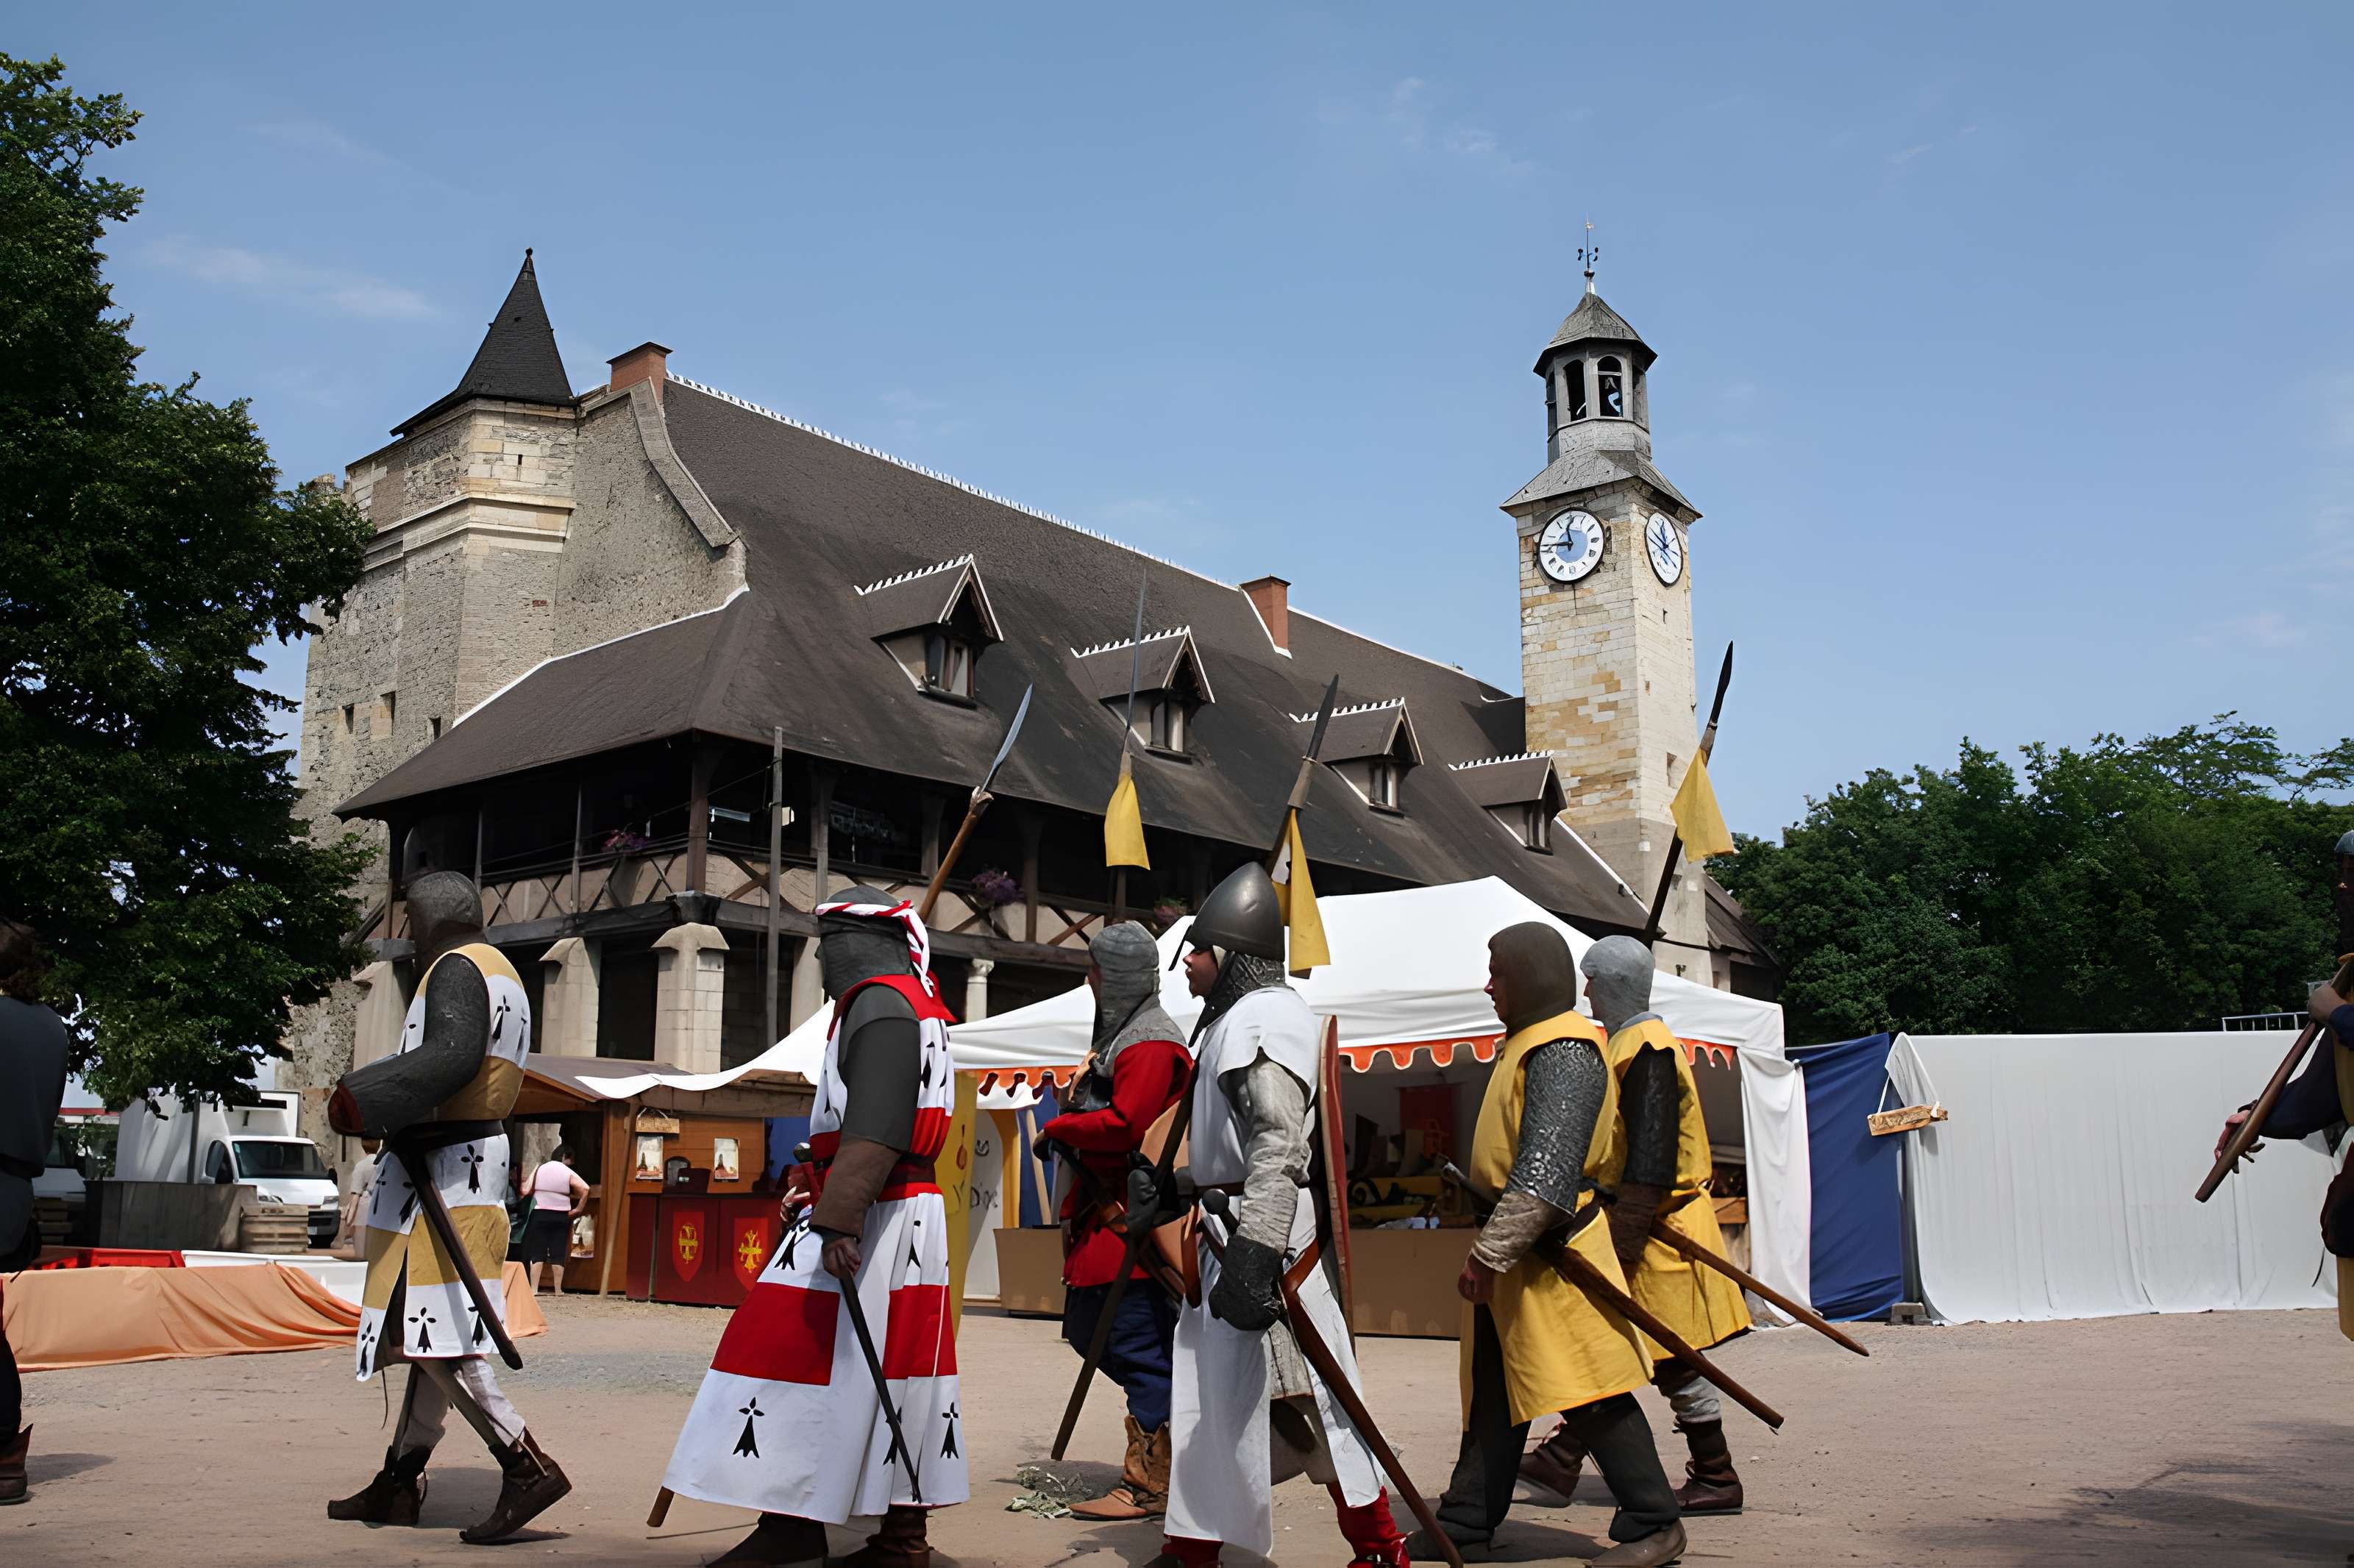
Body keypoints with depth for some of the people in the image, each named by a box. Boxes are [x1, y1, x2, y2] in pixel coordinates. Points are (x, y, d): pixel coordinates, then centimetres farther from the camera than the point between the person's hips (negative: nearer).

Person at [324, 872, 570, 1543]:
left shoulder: (456, 968, -11)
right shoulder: (504, 975, 21)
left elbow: (453, 1054, -28)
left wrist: (362, 1098, -25)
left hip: (443, 1172, -10)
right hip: (474, 1164, 10)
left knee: (433, 1335, -12)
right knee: (431, 1334, 12)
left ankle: (527, 1468, -13)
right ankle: (400, 1481, 19)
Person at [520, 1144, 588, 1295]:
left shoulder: (540, 1168, 3)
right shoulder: (568, 1173, -2)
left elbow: (526, 1191, 0)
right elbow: (585, 1189, -14)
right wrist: (579, 1208, -5)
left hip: (540, 1214, 1)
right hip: (561, 1216, -1)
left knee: (537, 1253, 4)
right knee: (558, 1253, 4)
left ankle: (534, 1289, -2)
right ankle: (558, 1290, 5)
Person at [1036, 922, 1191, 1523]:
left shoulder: (1150, 1044, -14)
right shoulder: (1120, 1034, 19)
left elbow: (1124, 1124, -24)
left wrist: (1058, 1129, -10)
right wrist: (1070, 1135, 5)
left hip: (1134, 1222, -11)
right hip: (1103, 1215, 11)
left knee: (1140, 1348, -7)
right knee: (1089, 1330, 15)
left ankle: (1150, 1486, -1)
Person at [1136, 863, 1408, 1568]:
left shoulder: (1265, 1015, -15)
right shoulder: (1233, 1018, 17)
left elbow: (1280, 1143, -26)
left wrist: (1254, 1251, -33)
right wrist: (1172, 1191, 21)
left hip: (1270, 1240, -11)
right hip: (1229, 1233, 11)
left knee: (1305, 1403, -4)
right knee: (1206, 1392, 14)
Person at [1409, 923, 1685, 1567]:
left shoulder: (1563, 1054, -17)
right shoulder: (1528, 1043, 15)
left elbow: (1545, 1172, -25)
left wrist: (1490, 1251, -26)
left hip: (1551, 1253, -10)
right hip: (1514, 1248, 10)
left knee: (1589, 1393, -4)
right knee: (1492, 1389, 13)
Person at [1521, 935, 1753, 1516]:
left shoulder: (1647, 1050, -18)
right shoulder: (1631, 1042, 13)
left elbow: (1650, 1157, -24)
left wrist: (1623, 1242, -24)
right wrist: (1616, 1231, 22)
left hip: (1657, 1231, -10)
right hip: (1640, 1222, 10)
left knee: (1674, 1358, -1)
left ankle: (1717, 1480, 10)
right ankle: (1561, 1461, 19)